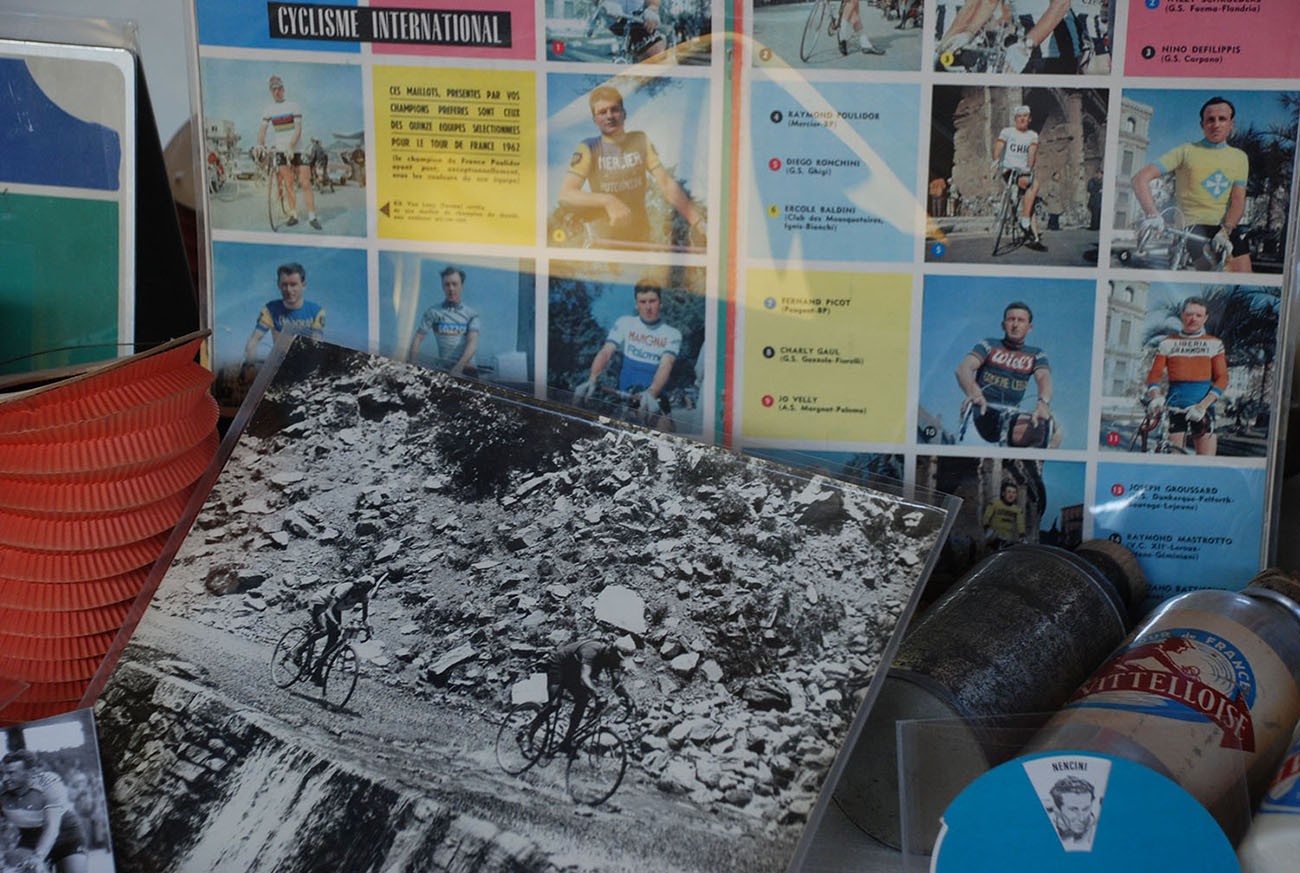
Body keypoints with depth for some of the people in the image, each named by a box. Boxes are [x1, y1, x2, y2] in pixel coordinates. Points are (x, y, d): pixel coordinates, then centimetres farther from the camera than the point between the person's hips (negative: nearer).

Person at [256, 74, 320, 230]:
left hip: (297, 149, -2)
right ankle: (293, 215, 4)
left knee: (305, 183, -8)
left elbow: (298, 128, -10)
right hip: (280, 150, 2)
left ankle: (312, 217, -8)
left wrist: (291, 146, -24)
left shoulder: (293, 105, -2)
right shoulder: (269, 109, 6)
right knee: (288, 184, -2)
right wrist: (260, 144, -20)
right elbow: (263, 128, -1)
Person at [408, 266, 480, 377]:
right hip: (443, 370, 0)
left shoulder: (471, 315, 6)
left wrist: (459, 367, -24)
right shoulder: (433, 312, 7)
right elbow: (417, 339, 4)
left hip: (467, 369, 1)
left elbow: (472, 343, -8)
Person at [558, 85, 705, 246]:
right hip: (604, 242, -2)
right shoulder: (588, 149, -10)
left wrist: (698, 221, -20)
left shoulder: (640, 141, -2)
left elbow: (666, 183, -7)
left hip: (642, 239, 3)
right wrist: (608, 201, -34)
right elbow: (565, 195, -19)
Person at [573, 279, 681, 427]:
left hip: (654, 399, -1)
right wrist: (591, 380, -26)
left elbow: (665, 366, -15)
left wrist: (651, 394, -35)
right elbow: (606, 352, -6)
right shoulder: (625, 323, 6)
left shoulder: (672, 334, 2)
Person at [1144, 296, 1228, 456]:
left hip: (1202, 410, 0)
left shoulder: (1215, 344, 8)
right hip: (1175, 408, 0)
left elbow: (1222, 379, 1)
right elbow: (1154, 374, 1)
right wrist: (1155, 395, -22)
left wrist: (1203, 405, -15)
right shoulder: (1168, 343, 9)